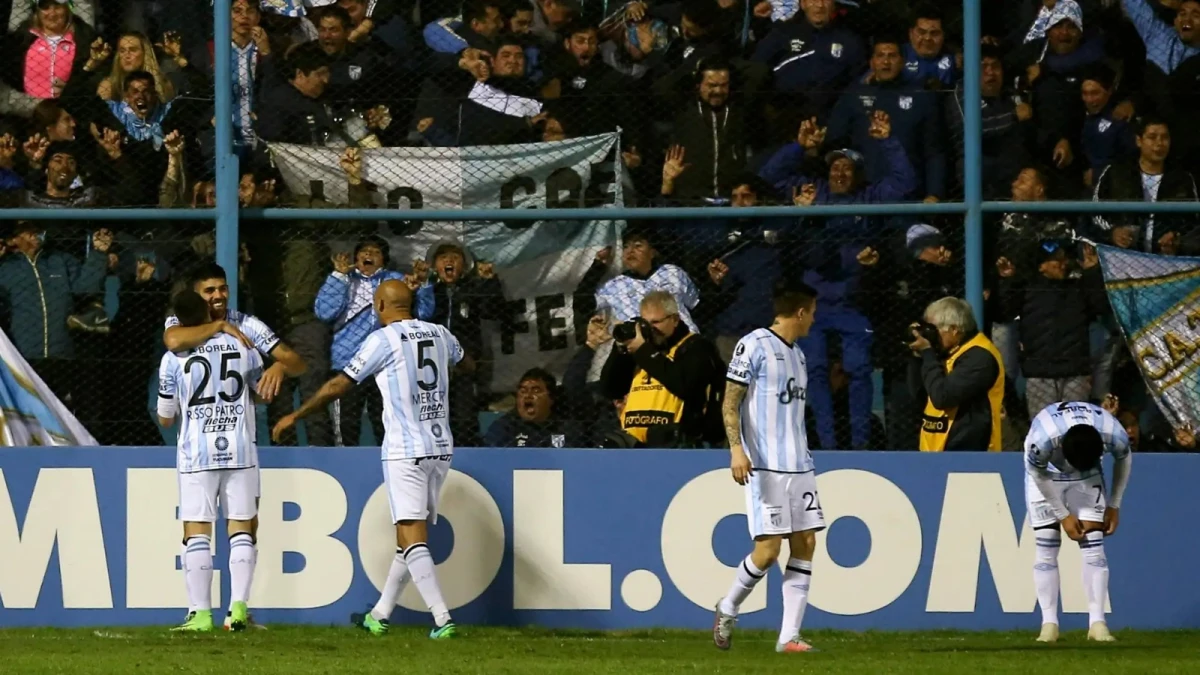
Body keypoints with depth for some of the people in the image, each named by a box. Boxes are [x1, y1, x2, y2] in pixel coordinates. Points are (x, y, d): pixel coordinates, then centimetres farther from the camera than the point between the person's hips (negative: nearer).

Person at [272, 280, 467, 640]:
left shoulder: (383, 340, -7)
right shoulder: (439, 334, 11)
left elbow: (338, 386, -2)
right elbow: (465, 361, 35)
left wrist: (296, 416, 10)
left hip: (405, 451, -7)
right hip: (441, 447, 7)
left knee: (411, 536, -9)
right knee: (412, 533, 13)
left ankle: (442, 619, -21)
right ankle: (379, 615, 23)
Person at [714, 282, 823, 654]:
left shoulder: (797, 354, 18)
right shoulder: (754, 345, -6)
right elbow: (730, 403, -9)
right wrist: (736, 448, -21)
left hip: (798, 465, 8)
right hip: (765, 465, -8)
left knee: (805, 544, -1)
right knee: (768, 547, -10)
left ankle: (789, 636, 1)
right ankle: (728, 609, 14)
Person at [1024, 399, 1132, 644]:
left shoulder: (1116, 437, -34)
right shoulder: (1041, 440, -41)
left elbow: (1123, 460, -8)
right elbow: (1038, 475, -19)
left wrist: (1114, 506, -2)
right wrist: (1063, 515, -14)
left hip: (1088, 478, 2)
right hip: (1046, 474, -2)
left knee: (1093, 544, -10)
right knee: (1046, 547, -10)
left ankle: (1097, 623, -10)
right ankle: (1049, 623, -5)